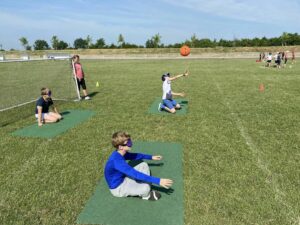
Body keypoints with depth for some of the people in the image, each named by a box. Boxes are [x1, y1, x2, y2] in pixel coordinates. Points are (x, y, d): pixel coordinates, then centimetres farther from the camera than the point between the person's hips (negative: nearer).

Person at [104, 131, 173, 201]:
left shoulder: (119, 153, -7)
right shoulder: (117, 161, -36)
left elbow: (134, 156, 14)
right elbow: (136, 175, -40)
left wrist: (151, 157, 19)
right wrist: (158, 181, -41)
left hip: (123, 179, 9)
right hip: (118, 188, -9)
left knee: (144, 165, 7)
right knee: (145, 188, -31)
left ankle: (147, 191, 4)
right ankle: (146, 195, 6)